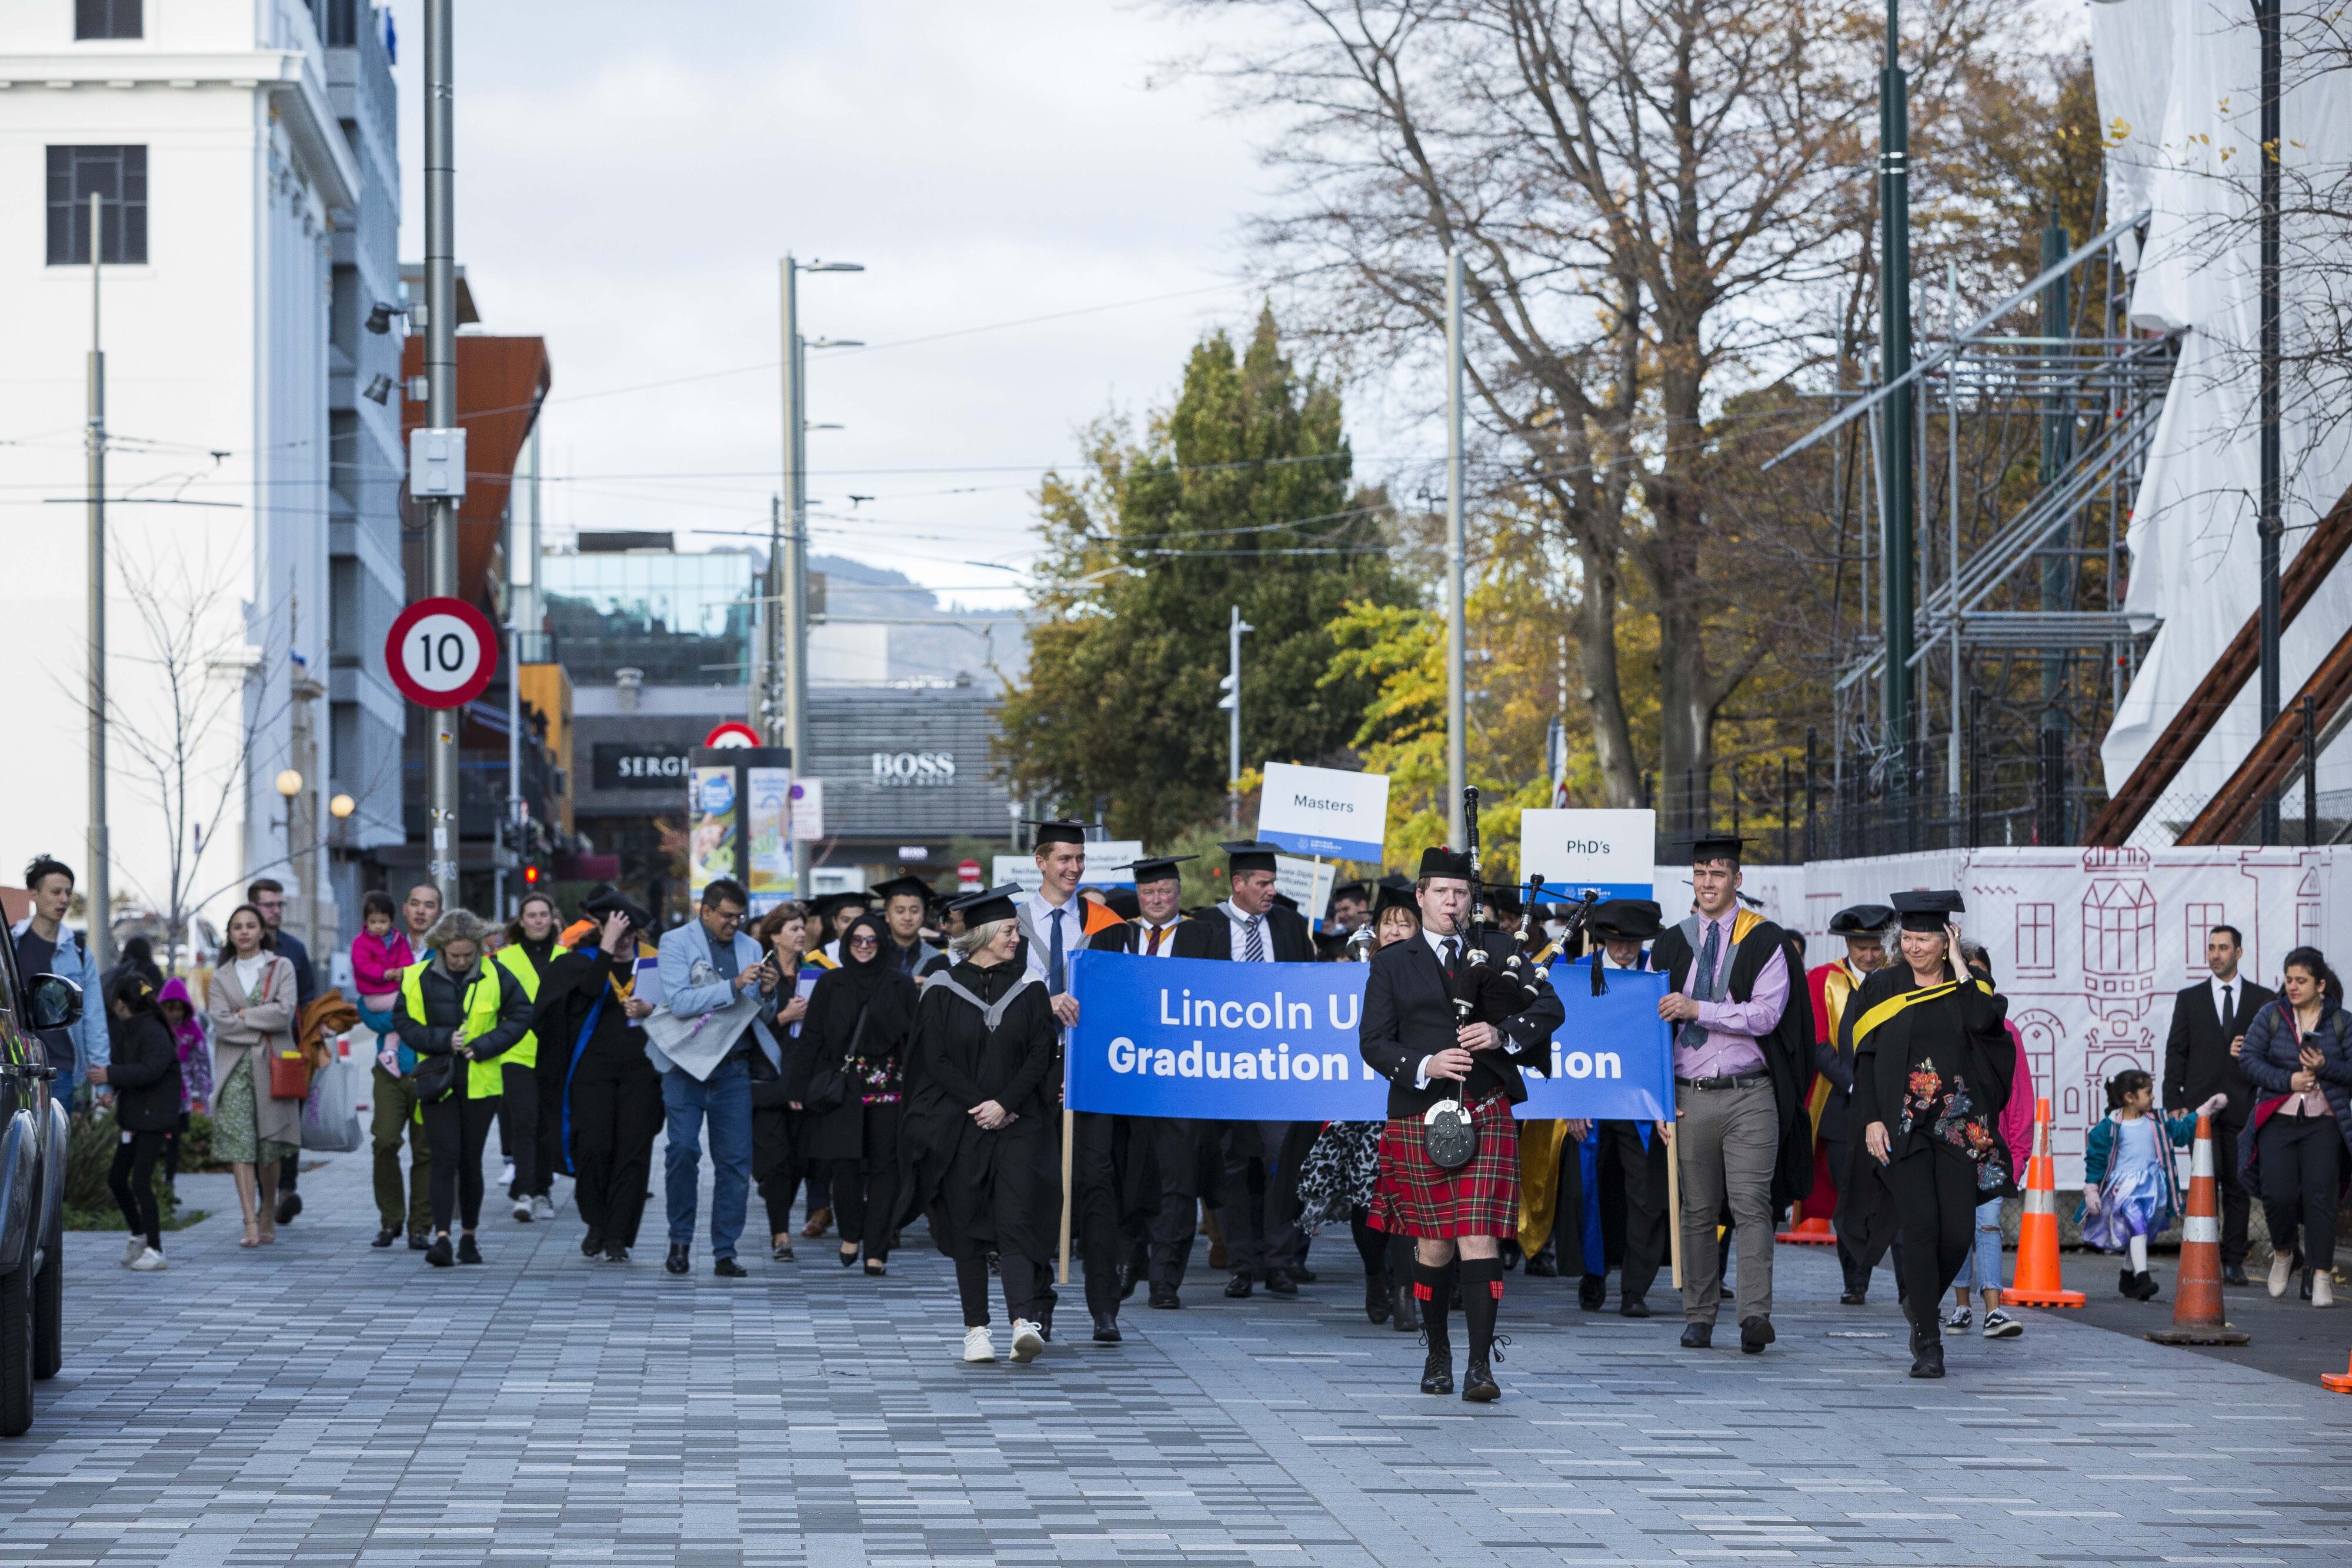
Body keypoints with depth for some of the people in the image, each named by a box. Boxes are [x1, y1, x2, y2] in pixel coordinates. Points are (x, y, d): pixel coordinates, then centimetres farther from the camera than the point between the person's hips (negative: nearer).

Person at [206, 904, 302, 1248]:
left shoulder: (281, 968, 8)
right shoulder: (221, 977, 13)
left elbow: (285, 1013, -7)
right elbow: (220, 1023, -2)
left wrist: (244, 1015, -5)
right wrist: (262, 1022, -7)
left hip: (272, 1065, -1)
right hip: (234, 1067, 1)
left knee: (270, 1147, 1)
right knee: (239, 1145, -11)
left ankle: (268, 1215, 18)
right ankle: (251, 1224, -16)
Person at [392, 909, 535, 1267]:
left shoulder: (496, 975, 0)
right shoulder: (419, 978, -2)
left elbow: (521, 1015, 4)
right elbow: (404, 1023, 0)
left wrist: (485, 1046, -8)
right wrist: (443, 1040, -14)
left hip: (481, 1083, 1)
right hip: (437, 1081, -1)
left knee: (471, 1160, 7)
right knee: (445, 1157, -10)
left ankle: (469, 1236, 19)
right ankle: (442, 1236, -15)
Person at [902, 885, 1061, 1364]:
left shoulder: (1028, 987, 7)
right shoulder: (944, 990, 3)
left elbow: (1041, 1055, 1)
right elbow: (935, 1060, -2)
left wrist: (1004, 1104, -11)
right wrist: (979, 1105, -10)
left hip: (1017, 1125, 0)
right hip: (957, 1127, 0)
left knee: (1015, 1220, -13)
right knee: (967, 1228, 2)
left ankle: (1024, 1322, -23)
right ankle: (977, 1329, 9)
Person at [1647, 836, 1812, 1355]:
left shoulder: (1766, 941, 2)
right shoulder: (1671, 945, 12)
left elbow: (1765, 1015, -9)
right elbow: (1654, 1018, 12)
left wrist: (1696, 1010, -16)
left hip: (1750, 1094, -3)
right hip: (1690, 1095, 3)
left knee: (1751, 1205, -11)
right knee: (1697, 1211, 6)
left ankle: (1755, 1315, -18)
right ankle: (1699, 1317, 12)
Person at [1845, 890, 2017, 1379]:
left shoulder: (1969, 986, 8)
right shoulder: (1883, 987, 6)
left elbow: (1985, 1021, -15)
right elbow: (1864, 1059, 4)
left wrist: (1958, 967, -8)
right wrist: (1871, 1120, -7)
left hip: (1957, 1127, 2)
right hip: (1901, 1126, -2)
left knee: (1957, 1232, -6)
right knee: (1922, 1225, -14)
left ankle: (1920, 1303, 24)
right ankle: (1927, 1343, -8)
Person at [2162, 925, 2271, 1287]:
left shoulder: (2263, 999, 9)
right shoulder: (2189, 999, 11)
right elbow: (2175, 1053, 7)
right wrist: (2174, 1103, -2)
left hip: (2244, 1105, 0)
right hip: (2201, 1104, 0)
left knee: (2238, 1184, 2)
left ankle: (2233, 1262, 6)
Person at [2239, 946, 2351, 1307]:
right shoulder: (2271, 1015, 6)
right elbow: (2249, 1059, 1)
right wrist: (2287, 1081, -11)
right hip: (2278, 1119, 1)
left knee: (2320, 1196, -11)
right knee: (2278, 1194, -12)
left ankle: (2321, 1276, -8)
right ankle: (2284, 1253, 18)